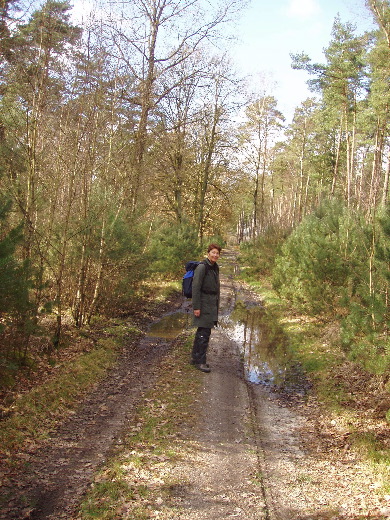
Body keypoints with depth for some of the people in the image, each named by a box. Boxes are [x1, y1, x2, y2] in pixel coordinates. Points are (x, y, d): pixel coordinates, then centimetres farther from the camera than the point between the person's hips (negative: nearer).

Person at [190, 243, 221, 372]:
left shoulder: (215, 267, 13)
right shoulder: (202, 267, -14)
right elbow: (195, 287, -17)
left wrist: (217, 306, 23)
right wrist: (196, 307, -20)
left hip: (212, 304, 9)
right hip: (203, 304, -9)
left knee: (201, 332, 15)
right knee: (204, 333, -7)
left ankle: (195, 358, 25)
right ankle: (200, 361, 2)